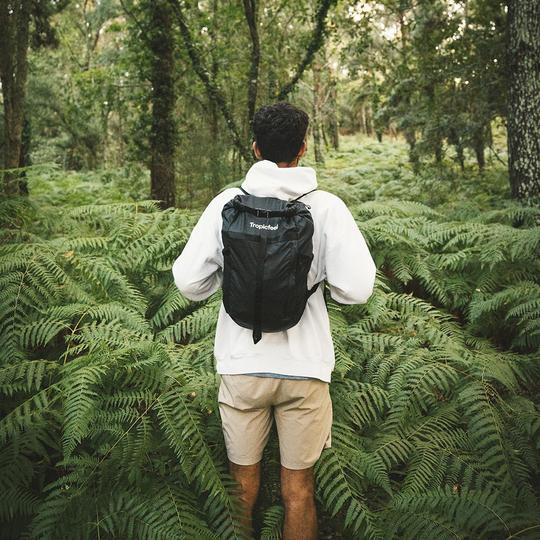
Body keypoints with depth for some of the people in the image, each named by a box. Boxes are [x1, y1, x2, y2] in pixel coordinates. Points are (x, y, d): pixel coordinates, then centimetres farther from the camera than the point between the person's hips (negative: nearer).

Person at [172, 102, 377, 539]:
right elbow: (355, 290, -13)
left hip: (241, 365, 1)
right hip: (304, 368, -1)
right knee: (298, 489, 15)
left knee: (243, 482, 19)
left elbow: (189, 282, -5)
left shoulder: (227, 203, -5)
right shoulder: (326, 207, -9)